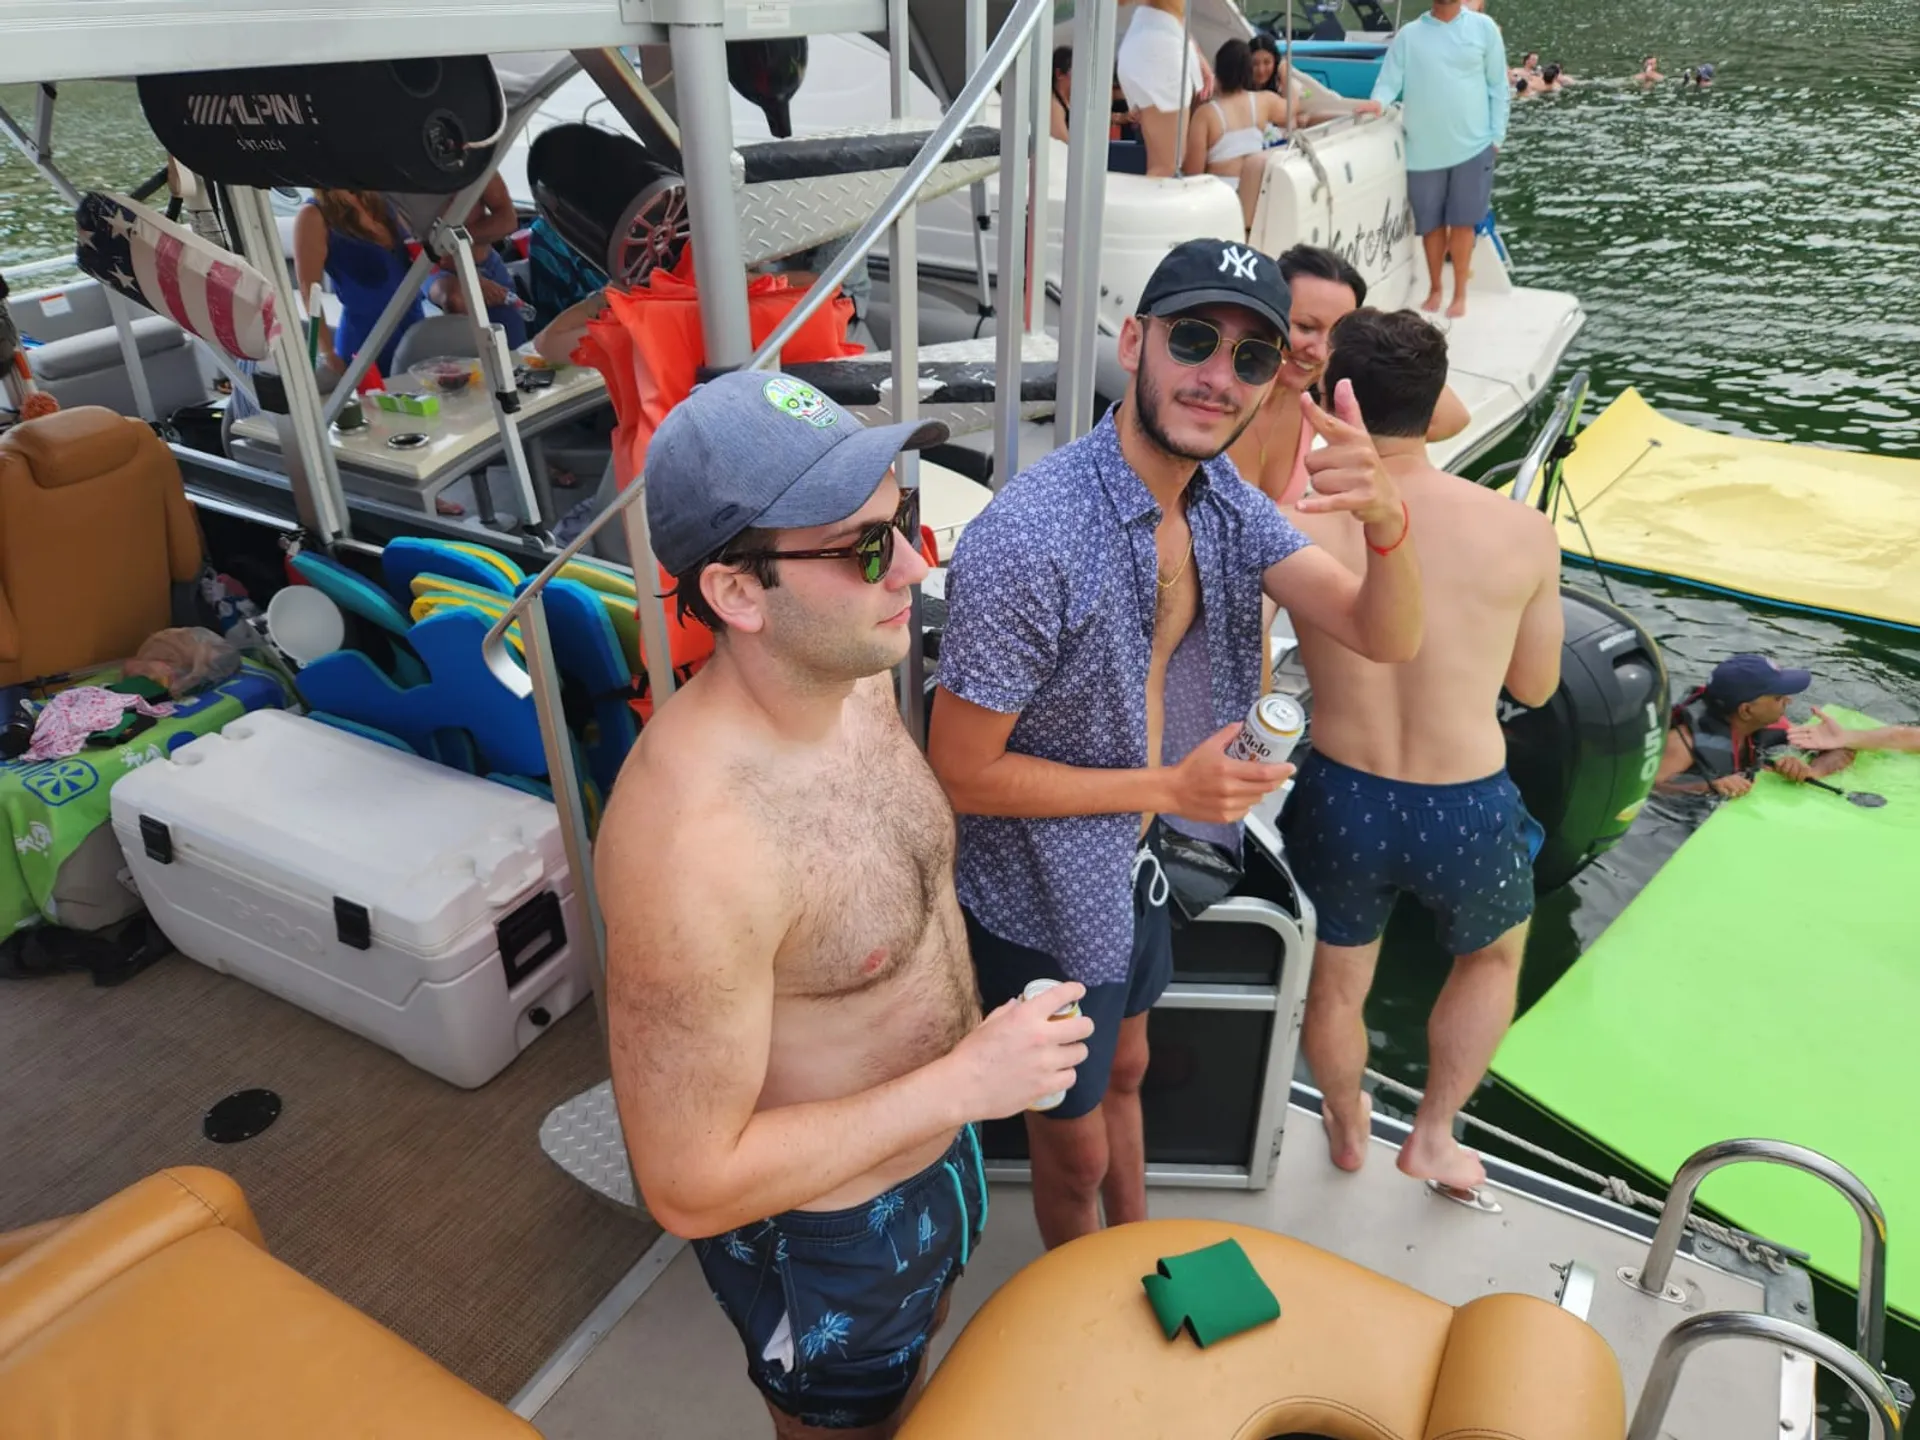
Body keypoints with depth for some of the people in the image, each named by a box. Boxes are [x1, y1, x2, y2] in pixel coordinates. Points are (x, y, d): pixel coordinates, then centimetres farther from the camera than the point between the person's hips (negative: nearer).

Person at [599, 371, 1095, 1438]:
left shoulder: (860, 673, -13)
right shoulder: (693, 846, -39)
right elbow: (688, 1187, -30)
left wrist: (979, 1049, 9)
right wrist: (963, 1082, -28)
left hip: (937, 1138, 7)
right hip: (827, 1234, -6)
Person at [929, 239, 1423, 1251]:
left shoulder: (1220, 495, -7)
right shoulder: (1028, 541, -33)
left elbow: (1386, 639, -14)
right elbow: (960, 775, -26)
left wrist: (1384, 520, -35)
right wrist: (1168, 788, -25)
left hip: (1134, 866, 8)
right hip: (1040, 905, -7)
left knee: (1122, 1071, 30)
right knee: (1075, 1147, 17)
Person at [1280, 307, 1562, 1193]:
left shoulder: (1295, 525, -16)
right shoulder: (1522, 531, -12)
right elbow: (1535, 687, 1)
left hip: (1341, 802, 1)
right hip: (1467, 813, 0)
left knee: (1337, 982, 29)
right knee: (1494, 954, 34)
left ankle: (1347, 1131, 55)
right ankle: (1433, 1137, 42)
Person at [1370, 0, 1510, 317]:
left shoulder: (1483, 28, 4)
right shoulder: (1409, 35, 3)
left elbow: (1498, 87, 5)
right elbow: (1389, 81, -1)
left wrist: (1497, 136, -1)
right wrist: (1377, 103, -22)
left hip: (1472, 145, -1)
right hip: (1424, 148, 1)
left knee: (1462, 222, 2)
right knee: (1431, 224, 9)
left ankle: (1460, 294, 12)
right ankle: (1434, 289, 24)